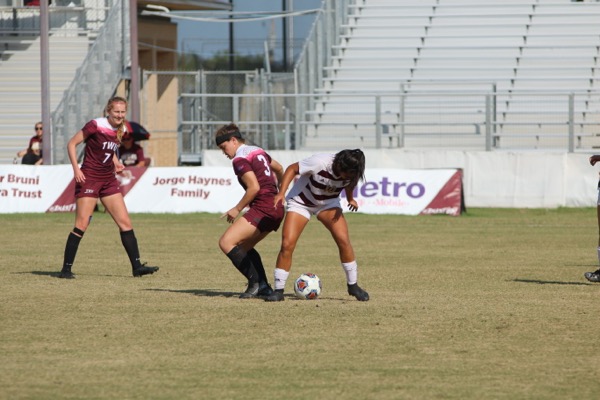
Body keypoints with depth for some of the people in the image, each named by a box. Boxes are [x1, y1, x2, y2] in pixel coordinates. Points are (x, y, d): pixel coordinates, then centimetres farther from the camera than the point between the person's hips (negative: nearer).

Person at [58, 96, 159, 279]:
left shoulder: (121, 130, 7)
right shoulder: (96, 125, -13)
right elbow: (72, 144, -9)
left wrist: (116, 163, 10)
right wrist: (76, 169, -18)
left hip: (109, 180, 7)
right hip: (89, 178, -7)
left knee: (125, 222, 2)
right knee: (82, 225, -9)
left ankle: (137, 266, 5)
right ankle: (66, 269, -1)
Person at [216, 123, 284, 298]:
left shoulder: (240, 159, -10)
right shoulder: (258, 151, 18)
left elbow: (254, 187, -19)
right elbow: (279, 169, 33)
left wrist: (237, 209, -10)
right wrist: (275, 190, 48)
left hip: (263, 208, -10)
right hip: (277, 208, 10)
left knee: (226, 242, -13)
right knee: (244, 246, 20)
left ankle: (256, 283, -17)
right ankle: (264, 287, 11)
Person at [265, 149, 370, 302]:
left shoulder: (351, 172, -20)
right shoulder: (319, 163, -35)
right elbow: (292, 169, -21)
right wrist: (281, 193, -27)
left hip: (328, 203, 3)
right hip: (301, 201, -3)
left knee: (343, 239, -16)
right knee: (287, 244, -14)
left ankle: (353, 285, -1)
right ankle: (278, 290, -3)